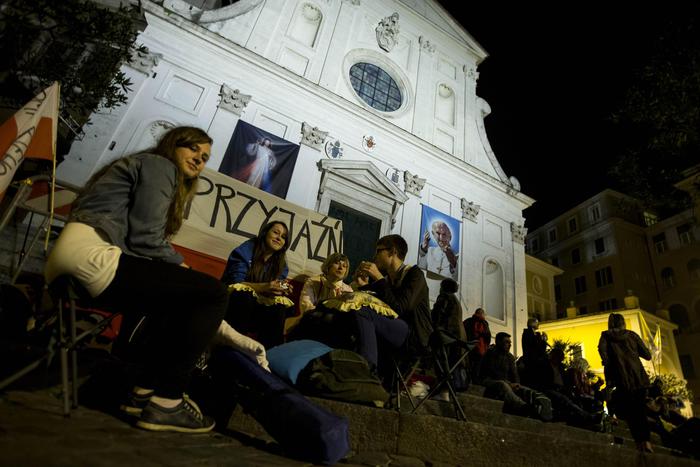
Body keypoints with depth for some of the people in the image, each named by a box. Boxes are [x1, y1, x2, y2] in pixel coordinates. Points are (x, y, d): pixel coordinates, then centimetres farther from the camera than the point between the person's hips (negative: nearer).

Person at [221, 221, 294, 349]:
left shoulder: (281, 265, 4)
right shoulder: (245, 251, -10)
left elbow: (275, 292, 2)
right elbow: (235, 282, -19)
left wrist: (282, 289, -22)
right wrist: (263, 287, -33)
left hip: (257, 307, 4)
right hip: (234, 302, -3)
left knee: (281, 306, -24)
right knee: (244, 292, -34)